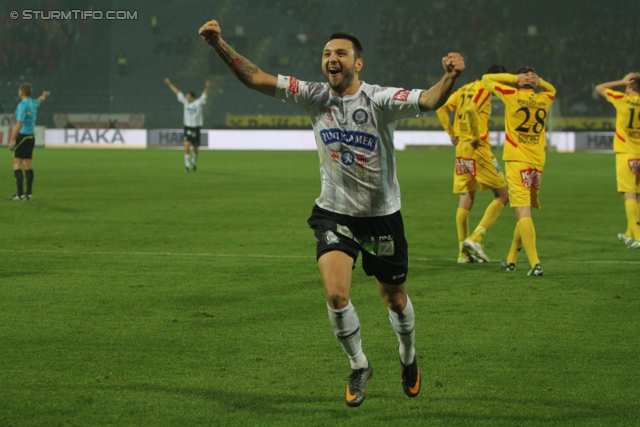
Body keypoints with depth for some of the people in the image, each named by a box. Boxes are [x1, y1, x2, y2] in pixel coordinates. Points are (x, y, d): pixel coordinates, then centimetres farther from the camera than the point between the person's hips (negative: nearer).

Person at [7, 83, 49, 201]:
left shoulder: (22, 105, -15)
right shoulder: (33, 103, 10)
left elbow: (19, 124, -21)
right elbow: (40, 100, 36)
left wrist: (12, 140, -19)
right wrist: (44, 95, 60)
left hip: (23, 137, -8)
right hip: (31, 137, 8)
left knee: (17, 164, -9)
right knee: (27, 164, 11)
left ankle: (20, 194, -15)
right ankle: (29, 193, 11)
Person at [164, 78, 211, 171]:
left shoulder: (199, 103, -6)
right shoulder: (185, 102, 3)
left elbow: (204, 95, -22)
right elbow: (177, 92, 9)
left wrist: (207, 88, -41)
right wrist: (169, 84, 12)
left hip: (196, 128, -2)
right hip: (187, 127, 2)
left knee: (196, 148, 9)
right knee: (186, 145, -15)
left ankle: (194, 161, 37)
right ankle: (187, 165, -12)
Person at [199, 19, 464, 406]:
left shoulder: (380, 100, -17)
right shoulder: (316, 97, -7)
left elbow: (428, 100, -33)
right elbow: (256, 79, -8)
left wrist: (450, 78, -54)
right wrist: (220, 45, -19)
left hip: (381, 215, -2)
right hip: (334, 213, 2)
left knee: (395, 299, 13)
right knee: (336, 294, -16)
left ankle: (409, 360, 43)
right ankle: (359, 367, 9)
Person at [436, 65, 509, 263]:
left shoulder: (465, 89, 15)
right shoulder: (484, 90, -9)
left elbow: (441, 107, 17)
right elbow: (471, 110, -26)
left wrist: (451, 133, 14)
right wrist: (477, 137, -17)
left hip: (461, 149, 8)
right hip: (479, 149, -8)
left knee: (466, 199, 10)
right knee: (502, 196, 0)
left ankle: (463, 251, 8)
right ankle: (475, 238, -11)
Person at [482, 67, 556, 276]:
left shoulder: (512, 96, -6)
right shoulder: (544, 99, 6)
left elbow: (486, 79, 7)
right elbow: (552, 89, 32)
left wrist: (515, 78, 3)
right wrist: (539, 82, 11)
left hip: (517, 162, -5)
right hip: (537, 164, 5)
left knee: (523, 213, -10)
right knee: (524, 213, 17)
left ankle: (535, 264, -21)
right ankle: (510, 260, 28)